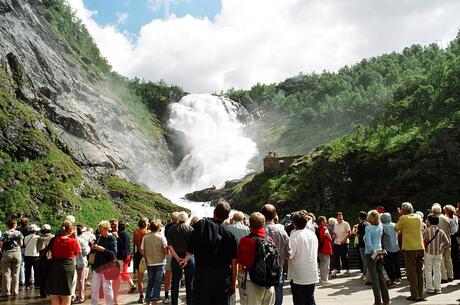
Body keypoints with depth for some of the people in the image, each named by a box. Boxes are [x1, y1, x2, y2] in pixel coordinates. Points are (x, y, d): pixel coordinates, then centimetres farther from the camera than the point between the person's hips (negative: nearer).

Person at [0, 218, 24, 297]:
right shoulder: (19, 233, 1)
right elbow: (21, 244, 2)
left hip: (6, 253, -2)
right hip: (17, 253, 2)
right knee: (15, 274, 7)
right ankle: (15, 291, 8)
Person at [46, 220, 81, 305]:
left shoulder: (54, 240, -3)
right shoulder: (73, 241, -11)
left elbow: (51, 250, 12)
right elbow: (78, 252, 5)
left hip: (54, 267, 3)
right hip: (68, 268, -3)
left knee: (54, 295, 14)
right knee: (66, 295, 8)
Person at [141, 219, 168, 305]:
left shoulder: (145, 237, -2)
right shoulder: (161, 237, -9)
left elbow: (142, 250, -3)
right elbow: (166, 249, -13)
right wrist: (164, 256, 8)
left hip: (149, 263, 3)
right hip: (159, 262, -3)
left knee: (150, 282, 15)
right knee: (157, 282, 5)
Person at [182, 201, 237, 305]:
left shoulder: (201, 224, -7)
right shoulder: (229, 234, -3)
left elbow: (190, 250, -10)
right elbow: (233, 262, -1)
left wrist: (186, 259, 12)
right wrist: (233, 283, 10)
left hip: (203, 273, -1)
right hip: (223, 274, 2)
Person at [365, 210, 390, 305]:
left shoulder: (368, 228, -13)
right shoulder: (380, 228, 4)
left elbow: (368, 243, -18)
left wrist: (373, 251, -14)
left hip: (371, 254, -5)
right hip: (379, 253, 5)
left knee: (374, 278, 0)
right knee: (381, 277, 11)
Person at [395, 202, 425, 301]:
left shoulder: (403, 218, -8)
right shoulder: (418, 217, 7)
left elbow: (396, 228, 6)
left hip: (409, 248, -5)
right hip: (420, 248, 5)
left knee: (411, 272, 2)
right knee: (420, 272, 11)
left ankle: (415, 295, 3)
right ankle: (421, 295, 15)